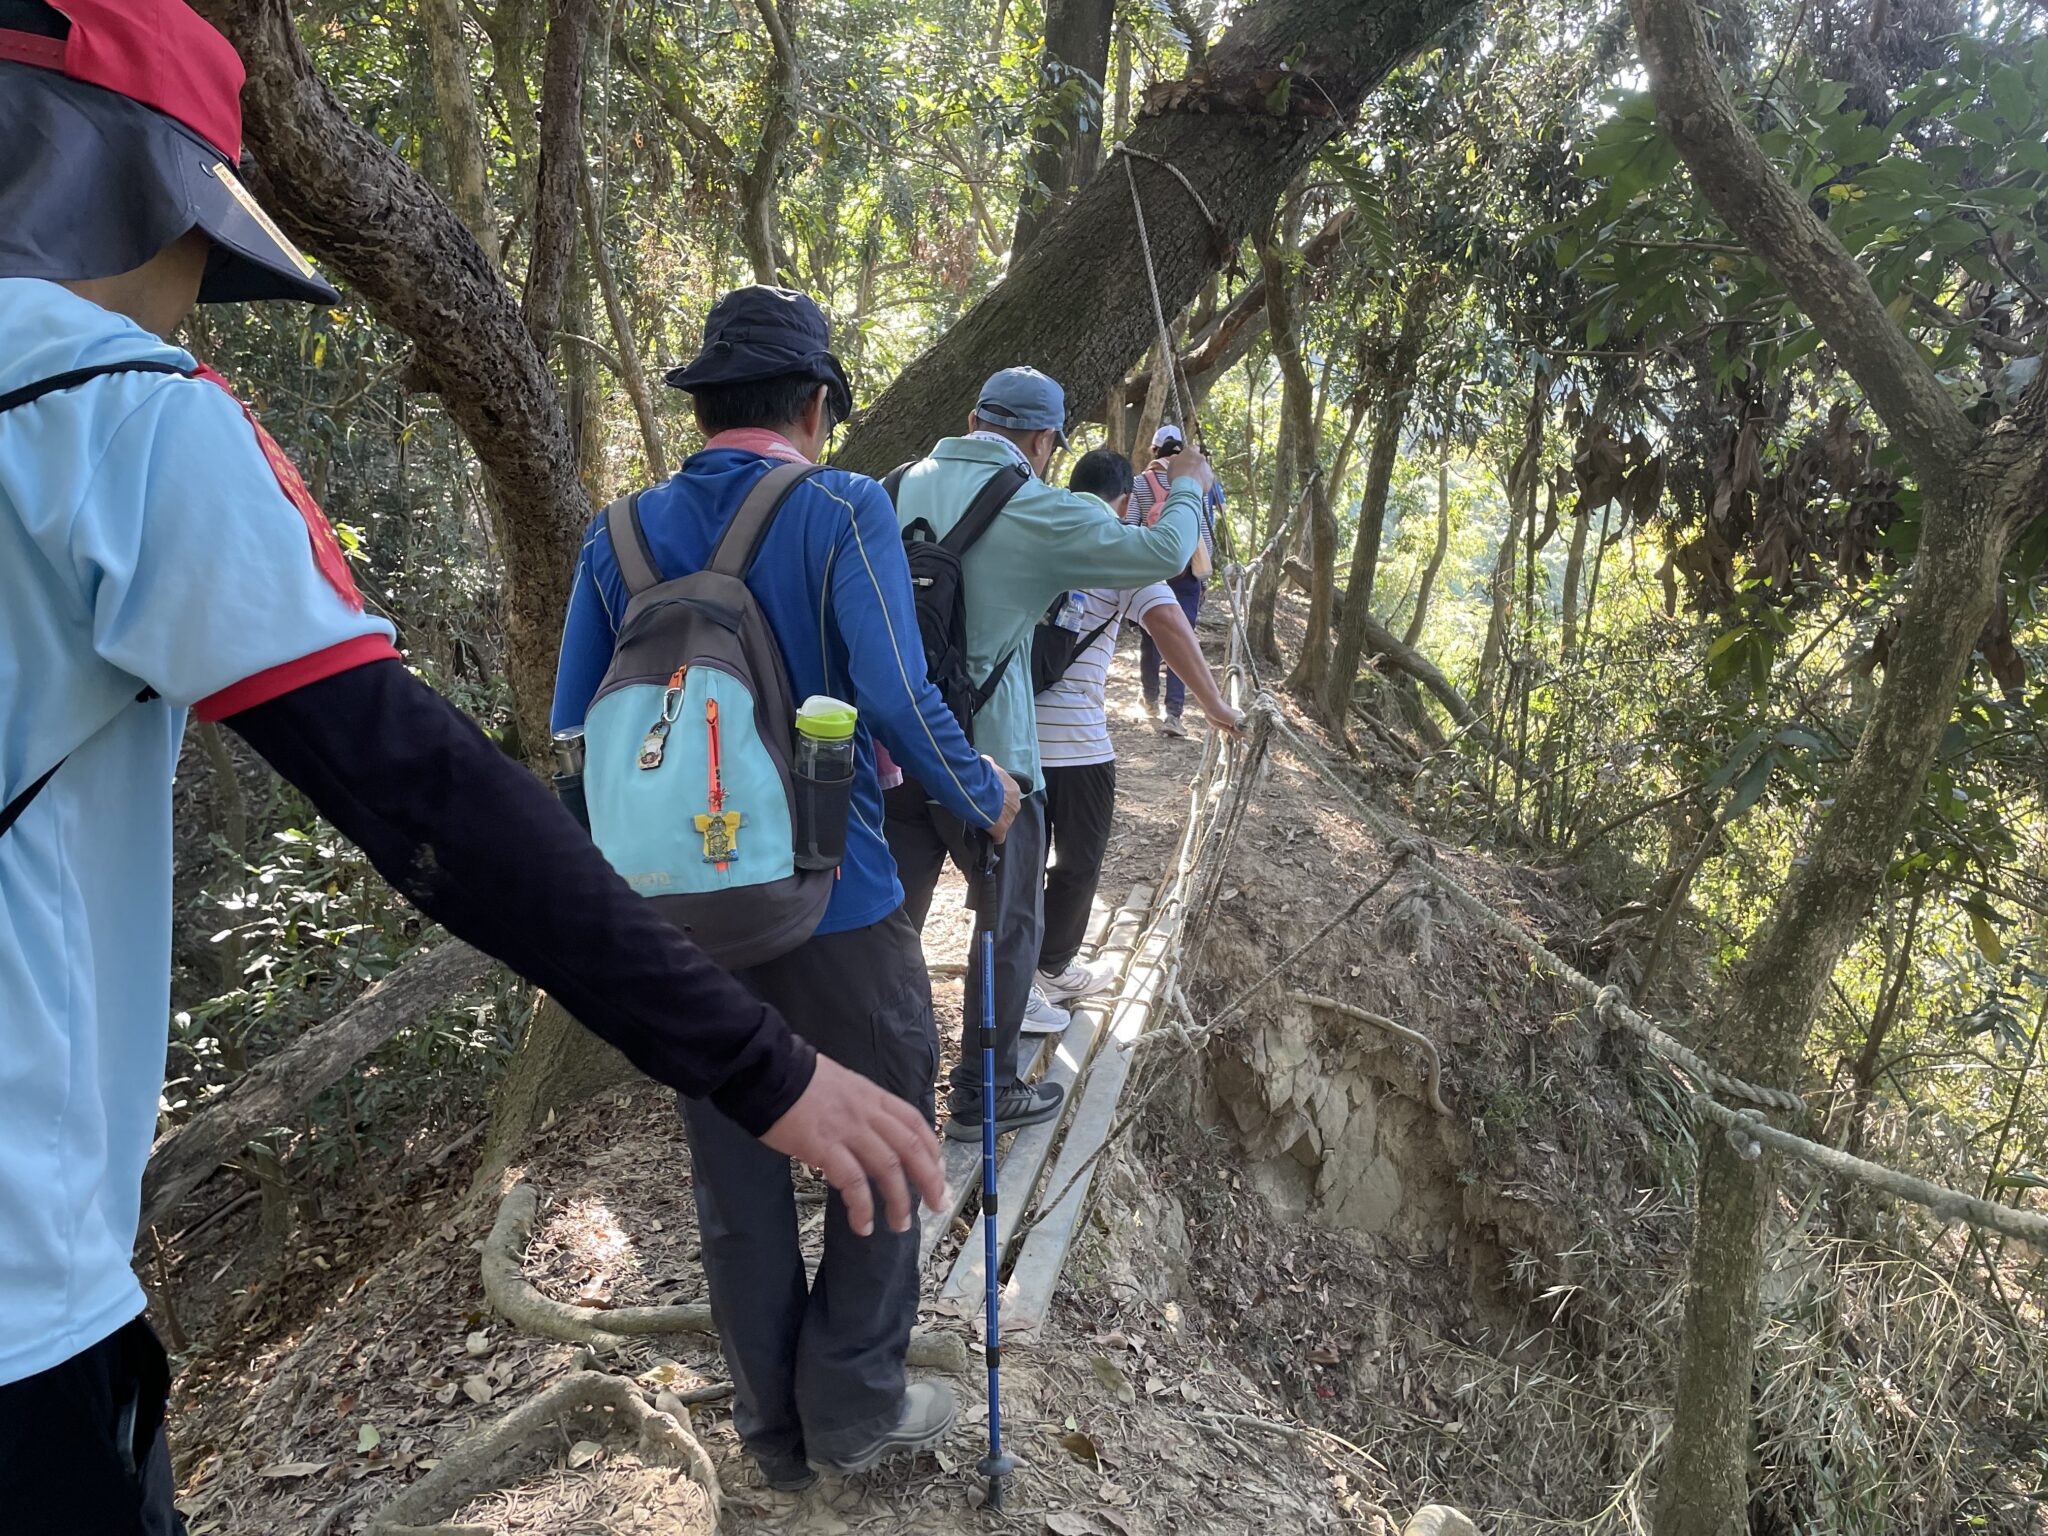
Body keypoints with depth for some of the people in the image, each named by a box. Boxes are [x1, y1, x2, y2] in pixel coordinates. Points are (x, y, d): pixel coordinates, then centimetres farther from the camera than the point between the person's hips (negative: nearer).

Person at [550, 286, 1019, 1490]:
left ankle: (775, 1428, 33)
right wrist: (984, 796, -3)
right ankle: (856, 1404, 26)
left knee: (735, 1172, 17)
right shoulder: (843, 510, -11)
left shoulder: (620, 538, 2)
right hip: (834, 903, -4)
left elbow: (575, 731, 2)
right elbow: (898, 699, -20)